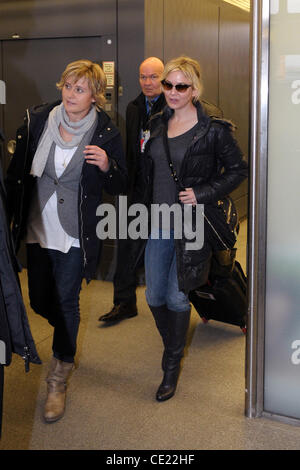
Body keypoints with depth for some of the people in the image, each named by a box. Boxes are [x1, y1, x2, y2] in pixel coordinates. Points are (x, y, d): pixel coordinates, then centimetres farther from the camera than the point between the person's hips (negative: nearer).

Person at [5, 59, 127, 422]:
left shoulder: (105, 134, -8)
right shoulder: (37, 121, -2)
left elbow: (120, 187, -2)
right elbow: (16, 171, 6)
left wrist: (107, 167, -23)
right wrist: (11, 215, 4)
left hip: (75, 235, -3)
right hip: (37, 229, 4)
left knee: (66, 303, 1)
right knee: (40, 301, 14)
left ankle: (58, 381, 18)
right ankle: (68, 340, 48)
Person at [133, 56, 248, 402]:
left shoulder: (213, 129, -10)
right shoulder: (157, 124, 8)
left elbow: (238, 170, -4)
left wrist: (202, 194, -14)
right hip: (157, 224, 6)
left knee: (176, 298, 1)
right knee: (154, 296, 10)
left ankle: (172, 366, 21)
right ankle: (172, 345, 38)